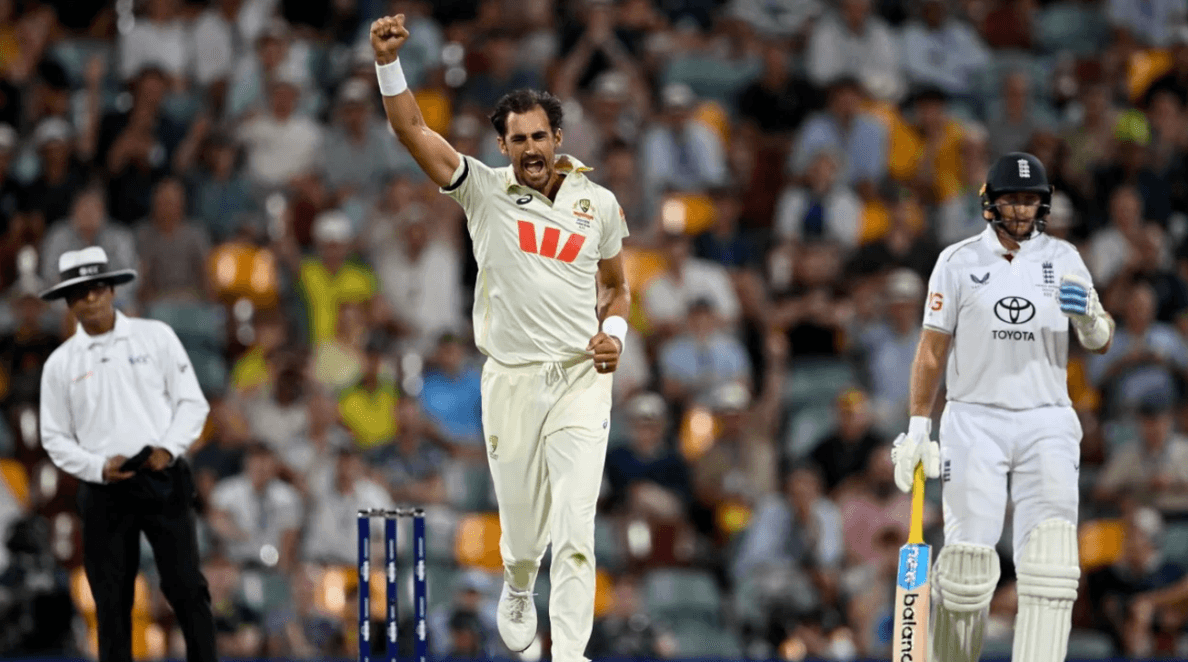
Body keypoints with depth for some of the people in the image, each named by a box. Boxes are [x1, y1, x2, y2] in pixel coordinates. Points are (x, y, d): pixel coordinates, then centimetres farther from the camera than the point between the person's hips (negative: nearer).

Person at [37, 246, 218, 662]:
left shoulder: (156, 337, 5)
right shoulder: (60, 364, 6)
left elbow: (192, 402, 4)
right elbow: (55, 439, 8)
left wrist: (168, 448, -12)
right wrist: (100, 467, -9)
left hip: (162, 480, -1)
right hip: (103, 489, 1)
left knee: (186, 588, -6)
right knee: (111, 600, 3)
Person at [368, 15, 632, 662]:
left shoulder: (599, 204, 6)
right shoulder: (485, 191, 0)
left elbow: (616, 284, 20)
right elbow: (412, 130, -10)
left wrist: (613, 334, 0)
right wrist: (389, 62, -24)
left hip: (580, 378, 0)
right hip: (510, 382, 0)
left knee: (575, 529, -13)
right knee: (522, 529, 9)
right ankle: (517, 589, 44)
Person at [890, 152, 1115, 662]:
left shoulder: (1063, 260, 6)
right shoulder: (958, 261, 2)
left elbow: (1099, 343, 7)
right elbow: (932, 348, 5)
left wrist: (1089, 317, -16)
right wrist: (918, 428, 1)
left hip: (1046, 423, 1)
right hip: (975, 423, -1)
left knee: (1049, 558, -14)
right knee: (967, 558, -7)